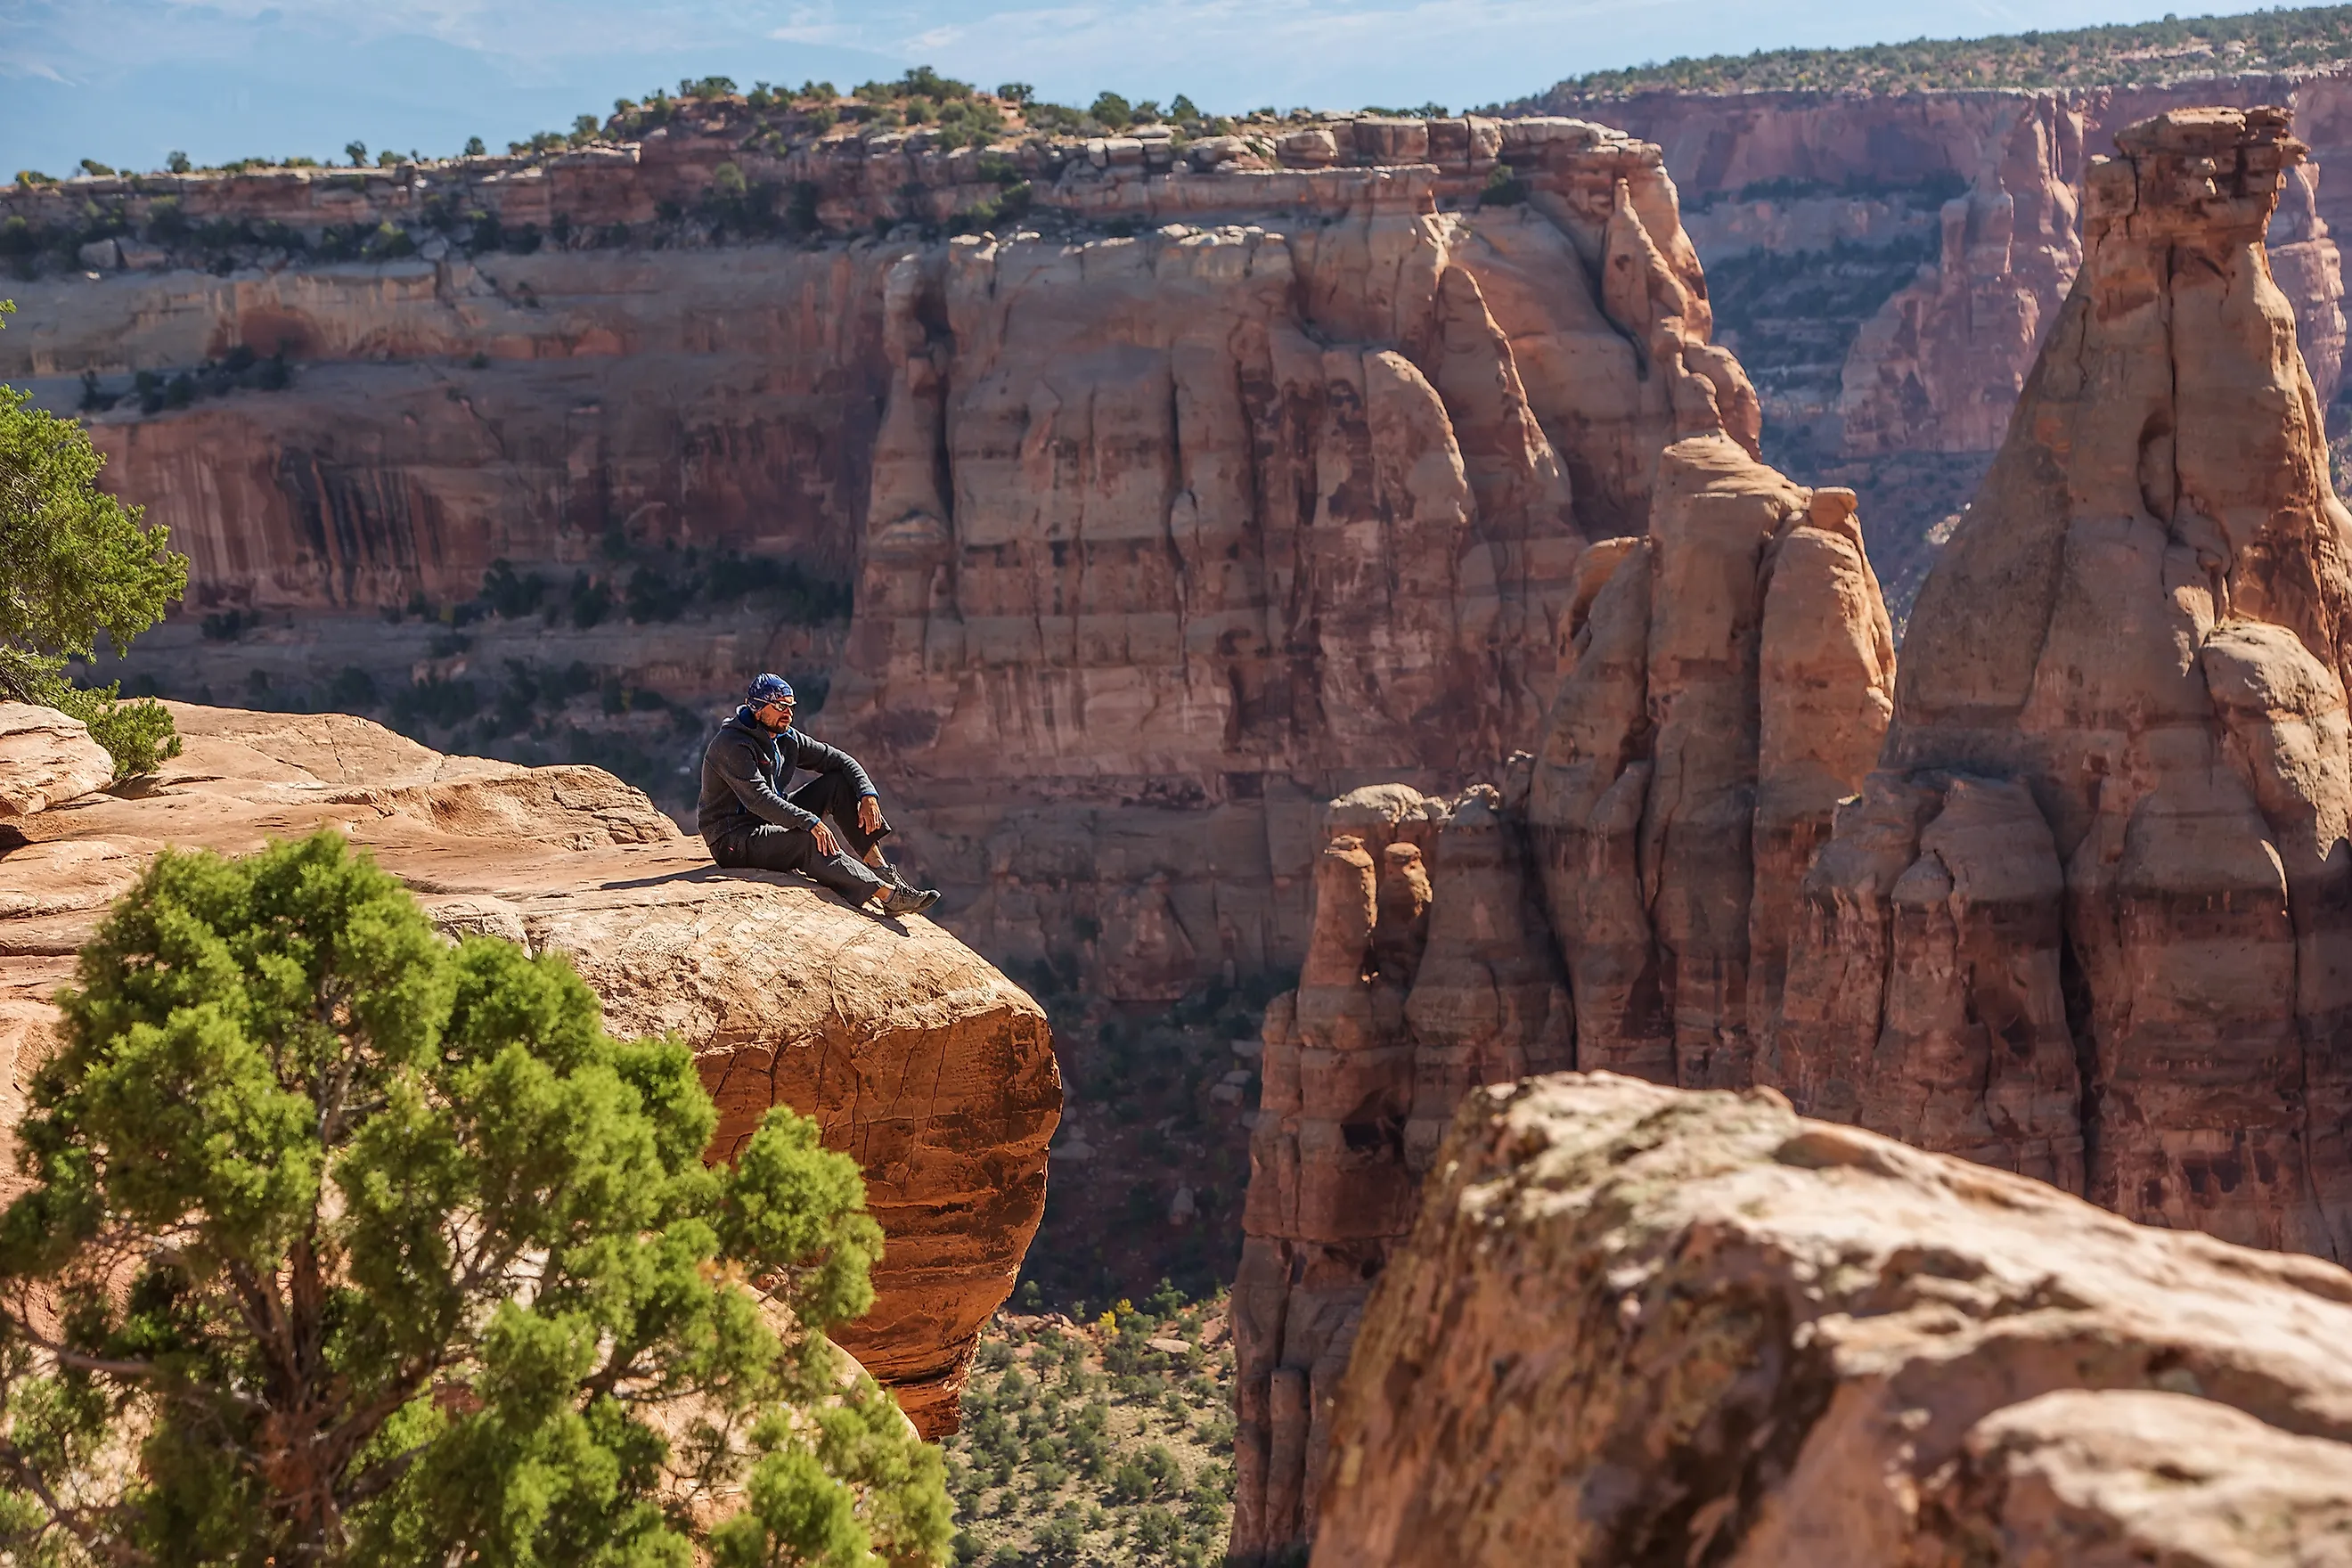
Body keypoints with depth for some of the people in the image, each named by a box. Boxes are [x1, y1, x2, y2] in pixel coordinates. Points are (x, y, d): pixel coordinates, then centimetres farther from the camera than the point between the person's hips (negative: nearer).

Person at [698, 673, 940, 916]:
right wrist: (810, 822, -40)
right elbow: (758, 799, -32)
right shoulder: (732, 745, -21)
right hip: (733, 838, -9)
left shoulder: (786, 738, 6)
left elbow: (840, 760, 8)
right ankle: (889, 894, -43)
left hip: (772, 822, 9)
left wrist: (868, 796, -10)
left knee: (839, 783, -1)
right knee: (809, 841, -34)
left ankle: (880, 869, -10)